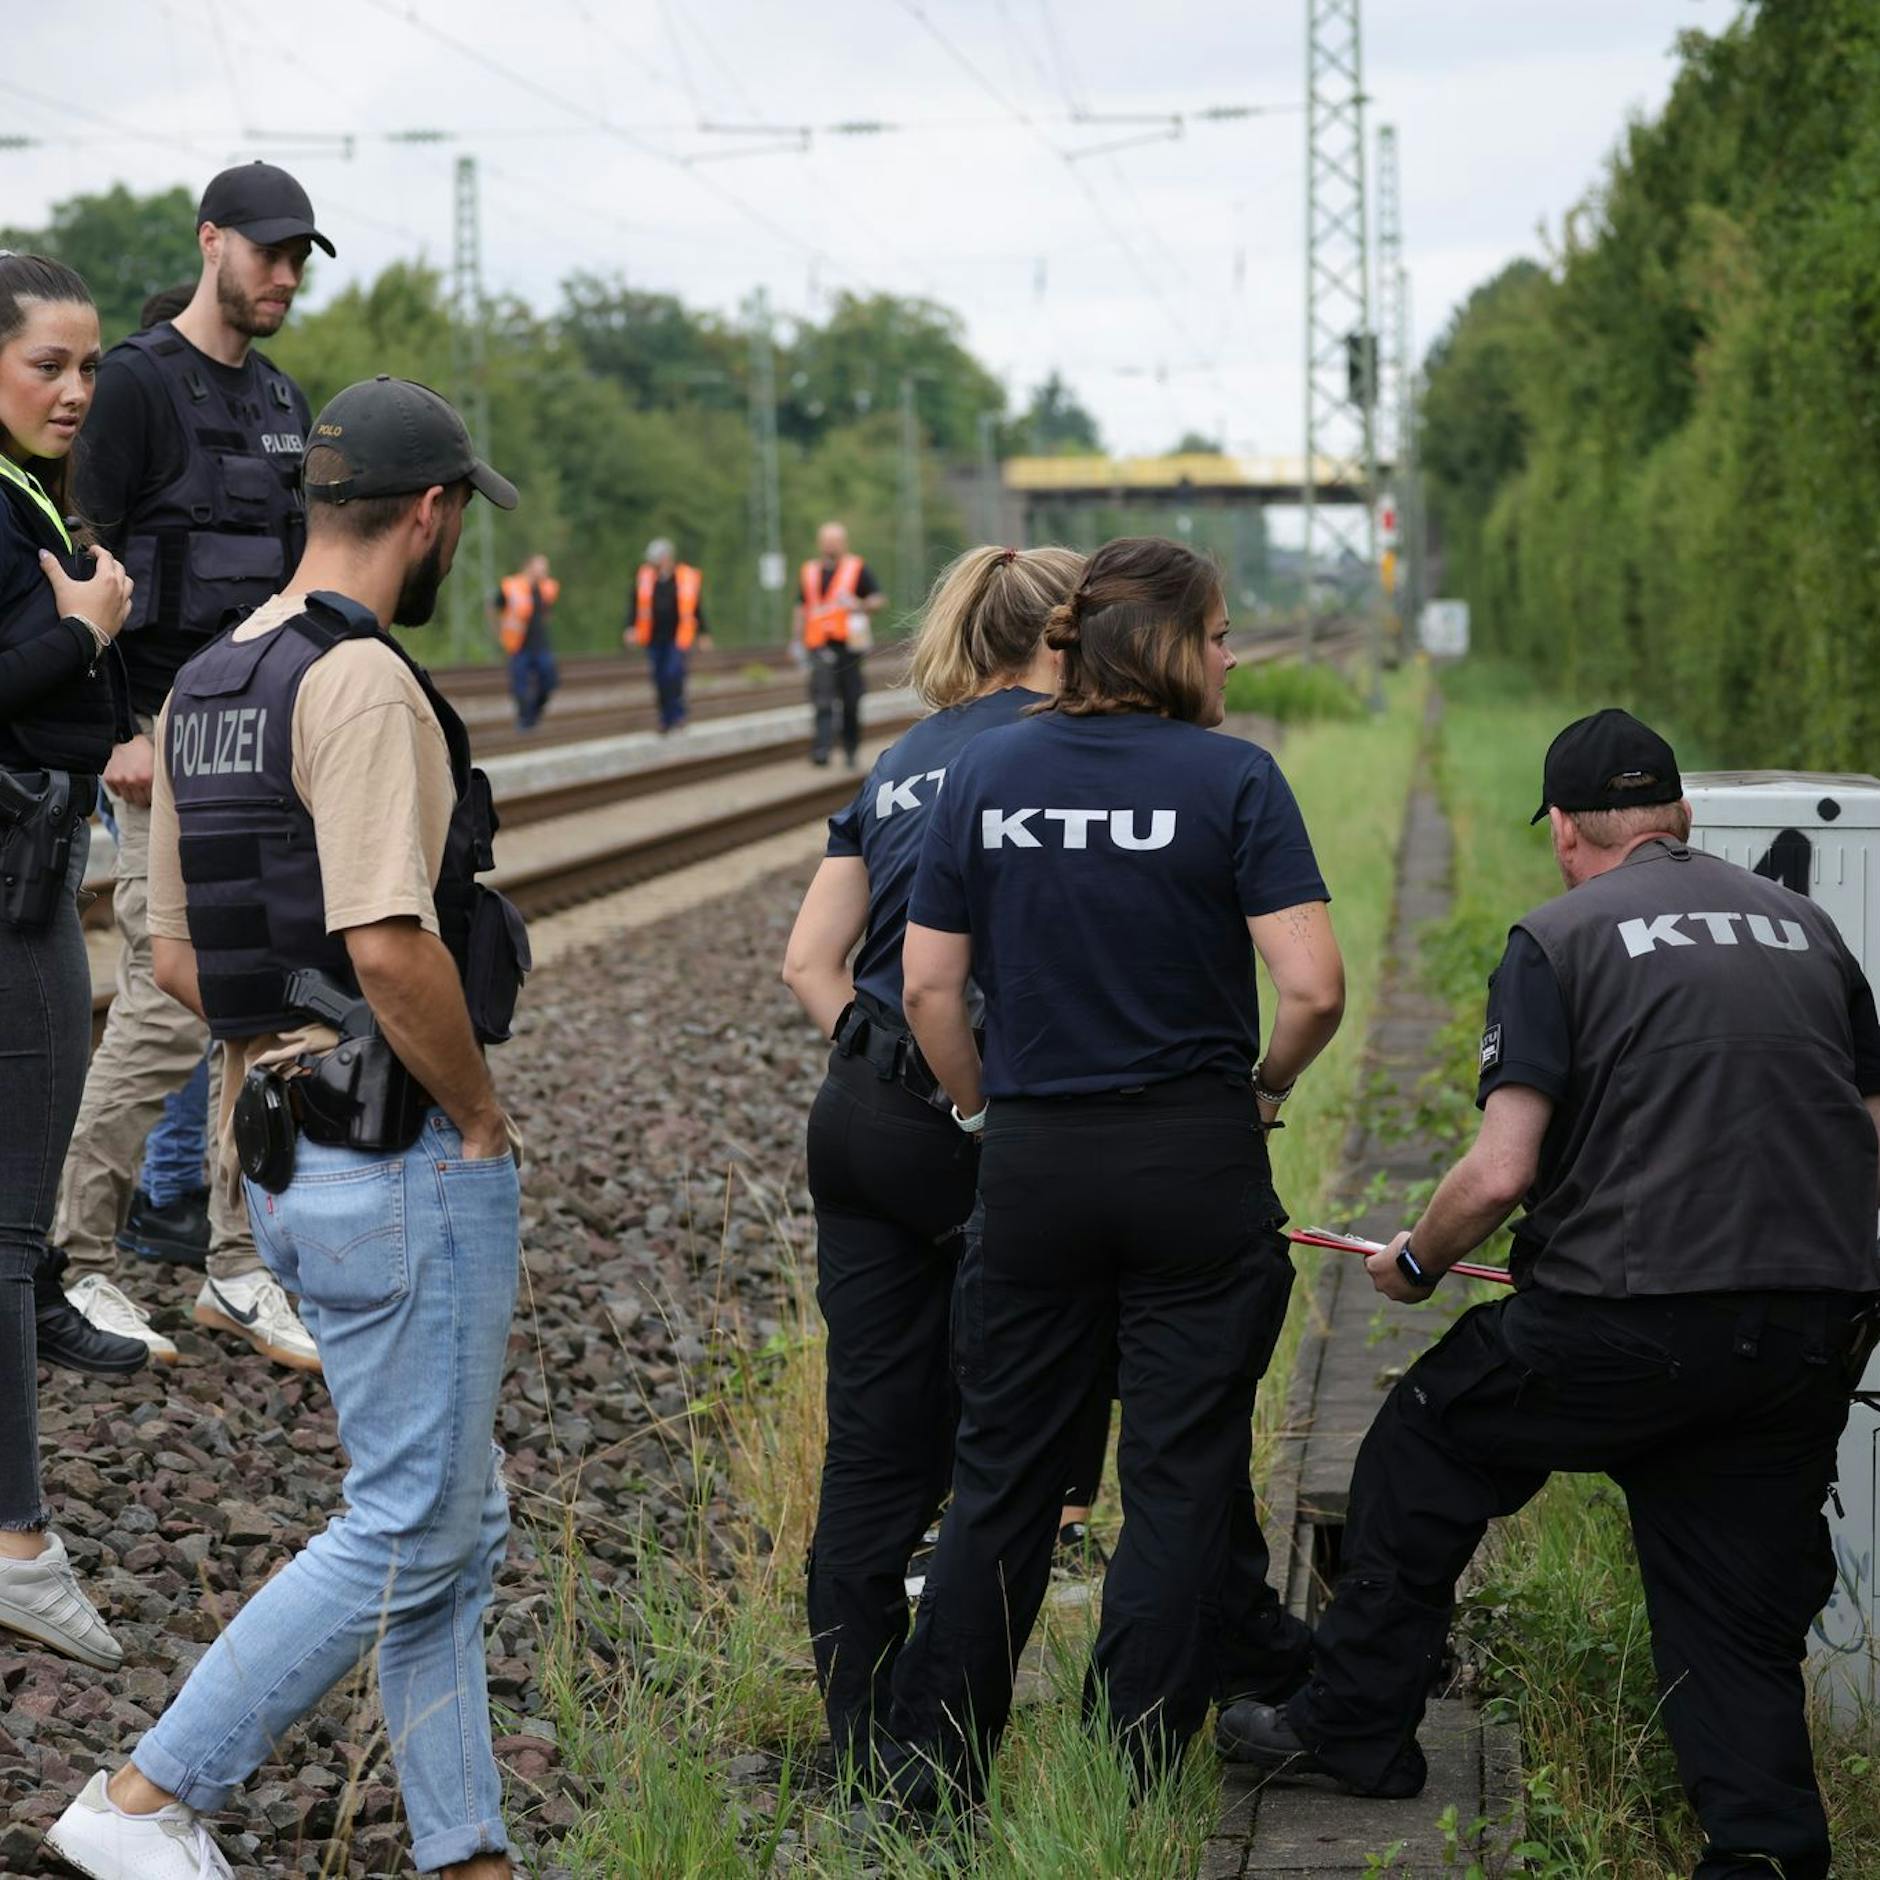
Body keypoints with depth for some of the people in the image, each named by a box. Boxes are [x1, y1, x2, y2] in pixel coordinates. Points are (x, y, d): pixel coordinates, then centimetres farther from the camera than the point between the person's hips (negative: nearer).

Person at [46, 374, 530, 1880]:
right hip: (405, 1160, -10)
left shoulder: (203, 688, 13)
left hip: (288, 1149, 10)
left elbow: (179, 951, 17)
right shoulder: (363, 682, -17)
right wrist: (479, 1118, -14)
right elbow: (390, 945, -27)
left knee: (455, 1524, 16)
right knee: (408, 1530, -1)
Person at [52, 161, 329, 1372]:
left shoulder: (284, 402, 17)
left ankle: (237, 1269, 11)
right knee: (171, 1006, -10)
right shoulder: (138, 383, -6)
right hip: (168, 745, -8)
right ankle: (79, 1262, 3)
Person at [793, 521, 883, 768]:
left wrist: (860, 605, -22)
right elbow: (801, 609, 22)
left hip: (848, 645, -1)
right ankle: (822, 748, -23)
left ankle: (851, 750, 20)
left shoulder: (858, 569, 3)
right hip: (820, 647, 1)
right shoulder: (810, 572, 14)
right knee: (822, 699, -15)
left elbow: (880, 600, -2)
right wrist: (797, 640, 16)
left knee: (851, 702, 6)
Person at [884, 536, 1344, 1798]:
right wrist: (1264, 1087, 3)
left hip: (1033, 1162, 4)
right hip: (1193, 1161, -3)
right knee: (1181, 1470, 7)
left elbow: (929, 988, 2)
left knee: (1004, 1469, 13)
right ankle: (1133, 1771, 10)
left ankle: (931, 1756, 16)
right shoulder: (1231, 777, -8)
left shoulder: (986, 773, 3)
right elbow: (1314, 988, -15)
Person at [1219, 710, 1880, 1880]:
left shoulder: (1560, 939, -1)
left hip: (1631, 1322, -4)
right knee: (1740, 1620, 13)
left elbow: (1500, 1172, -10)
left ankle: (1357, 1729, 28)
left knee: (1422, 1454, 19)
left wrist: (1414, 1263, 9)